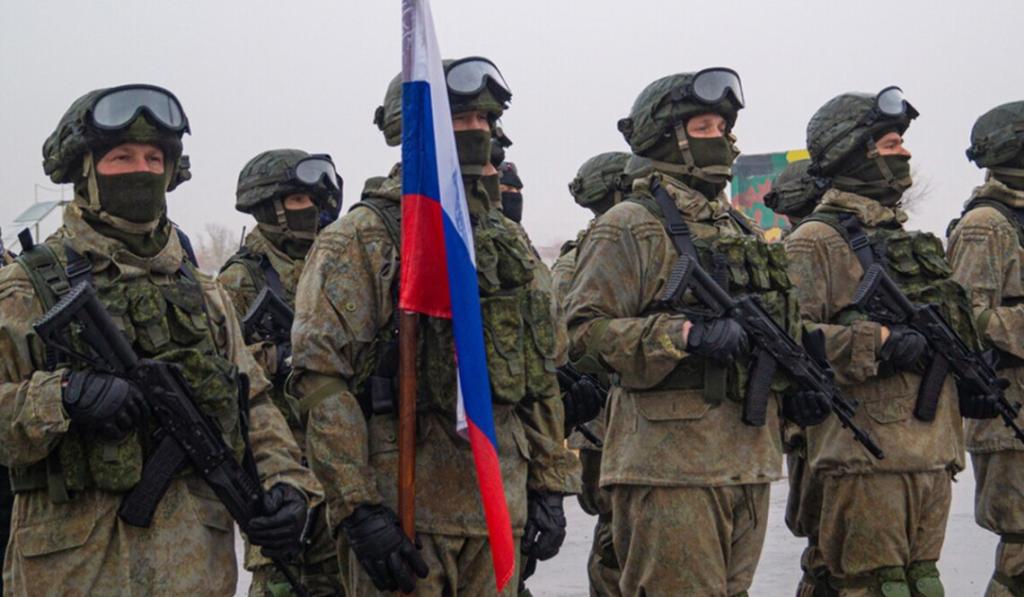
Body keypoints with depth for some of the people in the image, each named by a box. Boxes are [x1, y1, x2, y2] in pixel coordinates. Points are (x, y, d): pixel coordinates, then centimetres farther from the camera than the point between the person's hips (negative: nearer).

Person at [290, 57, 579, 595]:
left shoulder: (509, 242, 16)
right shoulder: (362, 238, -5)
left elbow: (541, 376, 20)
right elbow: (322, 376, -12)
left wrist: (549, 485, 13)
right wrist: (357, 508, -19)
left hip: (500, 505, 6)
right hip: (404, 508, -6)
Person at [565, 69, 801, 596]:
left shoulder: (739, 230, 20)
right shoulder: (629, 227, -5)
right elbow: (584, 331, -15)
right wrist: (688, 335, -23)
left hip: (747, 461, 8)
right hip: (669, 465, -8)